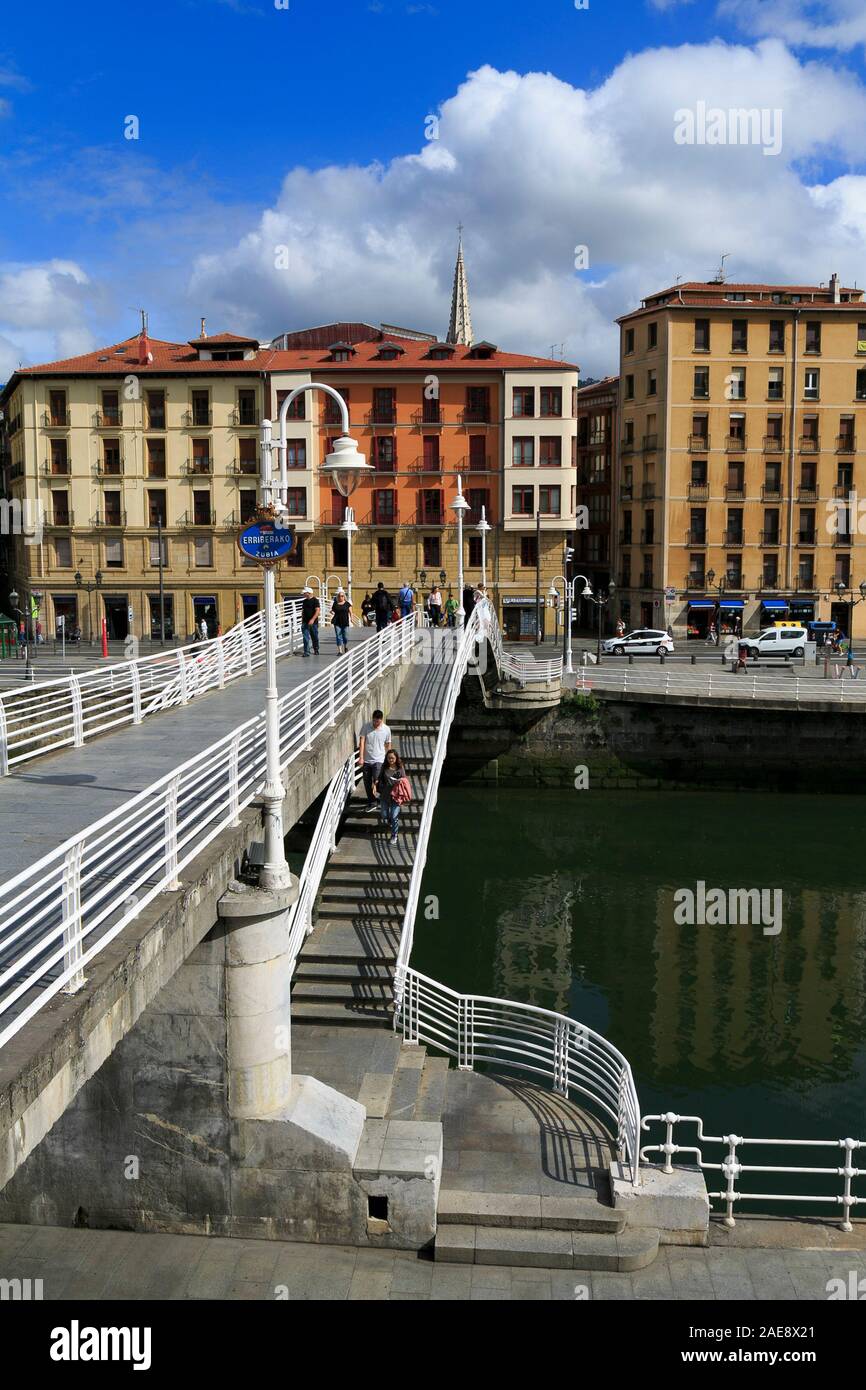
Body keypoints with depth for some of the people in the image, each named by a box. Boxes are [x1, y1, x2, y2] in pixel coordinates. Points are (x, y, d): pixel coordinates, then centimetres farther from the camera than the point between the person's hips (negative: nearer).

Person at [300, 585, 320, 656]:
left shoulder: (315, 600, -7)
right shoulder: (304, 601, 12)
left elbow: (318, 611, -14)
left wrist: (312, 619, -23)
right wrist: (302, 620, 13)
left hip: (313, 622, -4)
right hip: (305, 622, 4)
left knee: (314, 637, 8)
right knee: (305, 638, -5)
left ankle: (316, 650, 24)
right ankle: (306, 652, -6)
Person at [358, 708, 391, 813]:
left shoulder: (386, 729, -4)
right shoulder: (366, 726, -5)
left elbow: (388, 745, 8)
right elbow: (362, 742, -9)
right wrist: (361, 757, -16)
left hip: (378, 761, -2)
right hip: (366, 760, 2)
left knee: (377, 783, -13)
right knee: (367, 783, 9)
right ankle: (371, 803, 23)